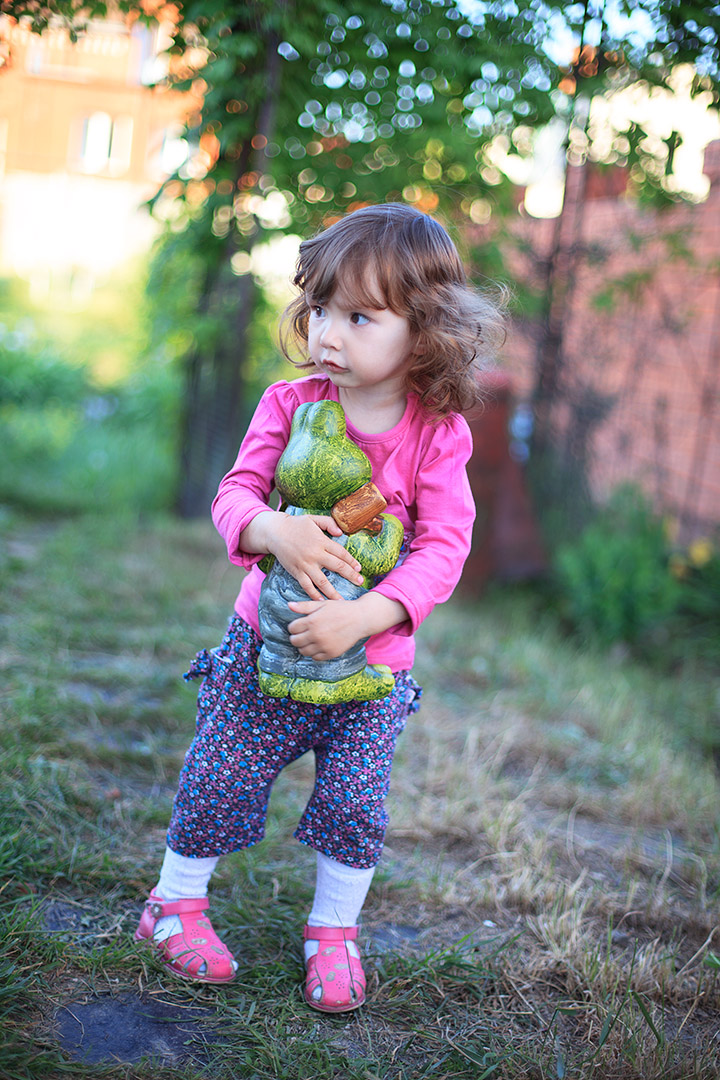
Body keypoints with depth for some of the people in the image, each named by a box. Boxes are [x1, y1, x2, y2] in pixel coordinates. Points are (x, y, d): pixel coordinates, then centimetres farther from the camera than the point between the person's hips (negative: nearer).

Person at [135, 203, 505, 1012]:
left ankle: (333, 931, 27)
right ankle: (176, 901, 30)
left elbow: (442, 547, -15)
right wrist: (274, 529, -30)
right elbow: (235, 491, -6)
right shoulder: (289, 404, -7)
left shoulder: (438, 435, -11)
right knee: (220, 776, 6)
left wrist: (361, 617, -27)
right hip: (265, 638, 1)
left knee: (355, 800, 4)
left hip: (373, 660, 0)